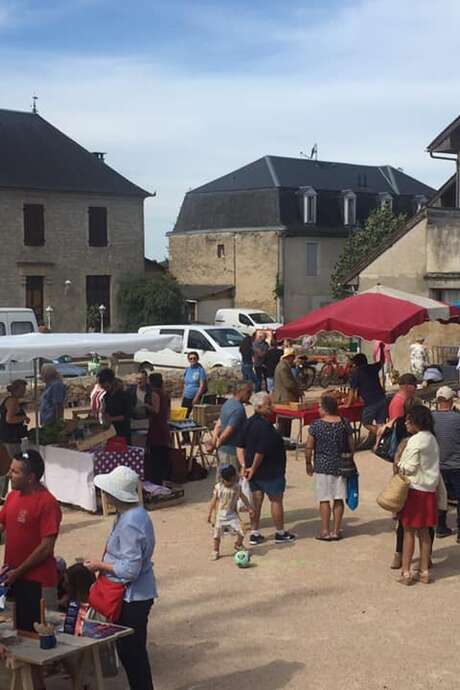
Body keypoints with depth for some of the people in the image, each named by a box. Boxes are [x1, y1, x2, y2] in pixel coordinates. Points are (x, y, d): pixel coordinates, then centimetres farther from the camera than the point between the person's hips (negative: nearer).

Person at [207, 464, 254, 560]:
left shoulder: (237, 486, -5)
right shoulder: (218, 487, -8)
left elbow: (243, 497, 7)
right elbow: (213, 501, -1)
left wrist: (249, 508, 7)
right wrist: (210, 514, 1)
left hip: (232, 514, 1)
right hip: (220, 515, 0)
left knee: (241, 532, -8)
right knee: (217, 534, 5)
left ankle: (238, 545, 22)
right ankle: (216, 551, 26)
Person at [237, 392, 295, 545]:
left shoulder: (249, 423, 5)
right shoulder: (265, 426, -24)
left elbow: (240, 446, 6)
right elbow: (260, 452, -26)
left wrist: (244, 465, 2)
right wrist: (254, 468, -13)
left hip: (254, 471, 8)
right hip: (270, 472, -8)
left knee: (256, 501, 13)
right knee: (276, 500, 7)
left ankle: (254, 534, 18)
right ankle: (280, 533, 18)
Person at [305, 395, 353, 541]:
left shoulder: (316, 425, -11)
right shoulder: (344, 423, -2)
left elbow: (309, 447, -8)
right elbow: (351, 445, 4)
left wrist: (308, 463, 6)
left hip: (322, 466, -3)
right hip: (341, 466, 3)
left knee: (324, 499, 5)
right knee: (339, 499, 9)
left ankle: (325, 531, 8)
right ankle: (336, 530, 14)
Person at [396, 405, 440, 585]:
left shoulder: (416, 440, -16)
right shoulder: (432, 439, 10)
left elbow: (410, 468, -16)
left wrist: (398, 464, 2)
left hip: (414, 489, -8)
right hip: (429, 490, 8)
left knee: (409, 532, 0)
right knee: (424, 531, 13)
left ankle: (406, 573, 4)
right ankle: (424, 572, 16)